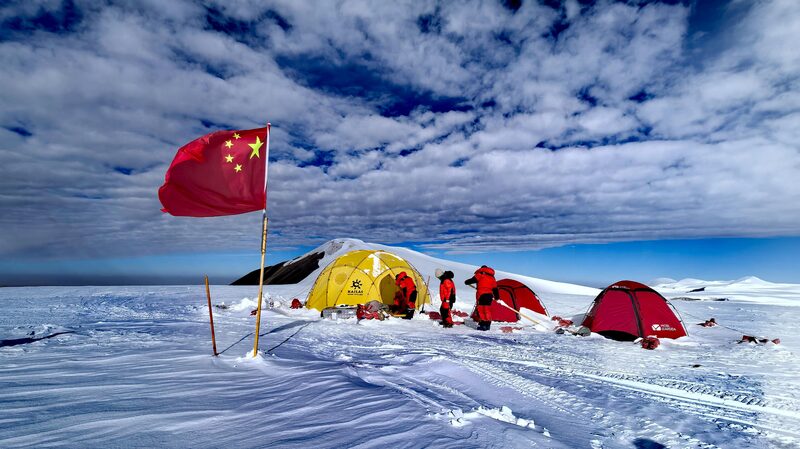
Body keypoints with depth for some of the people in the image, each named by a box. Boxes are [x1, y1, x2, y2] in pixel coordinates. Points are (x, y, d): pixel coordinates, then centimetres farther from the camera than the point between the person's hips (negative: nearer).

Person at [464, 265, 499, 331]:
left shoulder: (481, 274, 5)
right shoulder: (492, 277, 23)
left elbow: (474, 279, -5)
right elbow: (495, 288, 22)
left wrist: (467, 282, 13)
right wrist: (497, 297, 30)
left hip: (481, 294, -6)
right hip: (489, 295, 6)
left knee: (480, 309, -4)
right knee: (487, 309, 11)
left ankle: (482, 324, -10)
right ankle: (487, 324, 11)